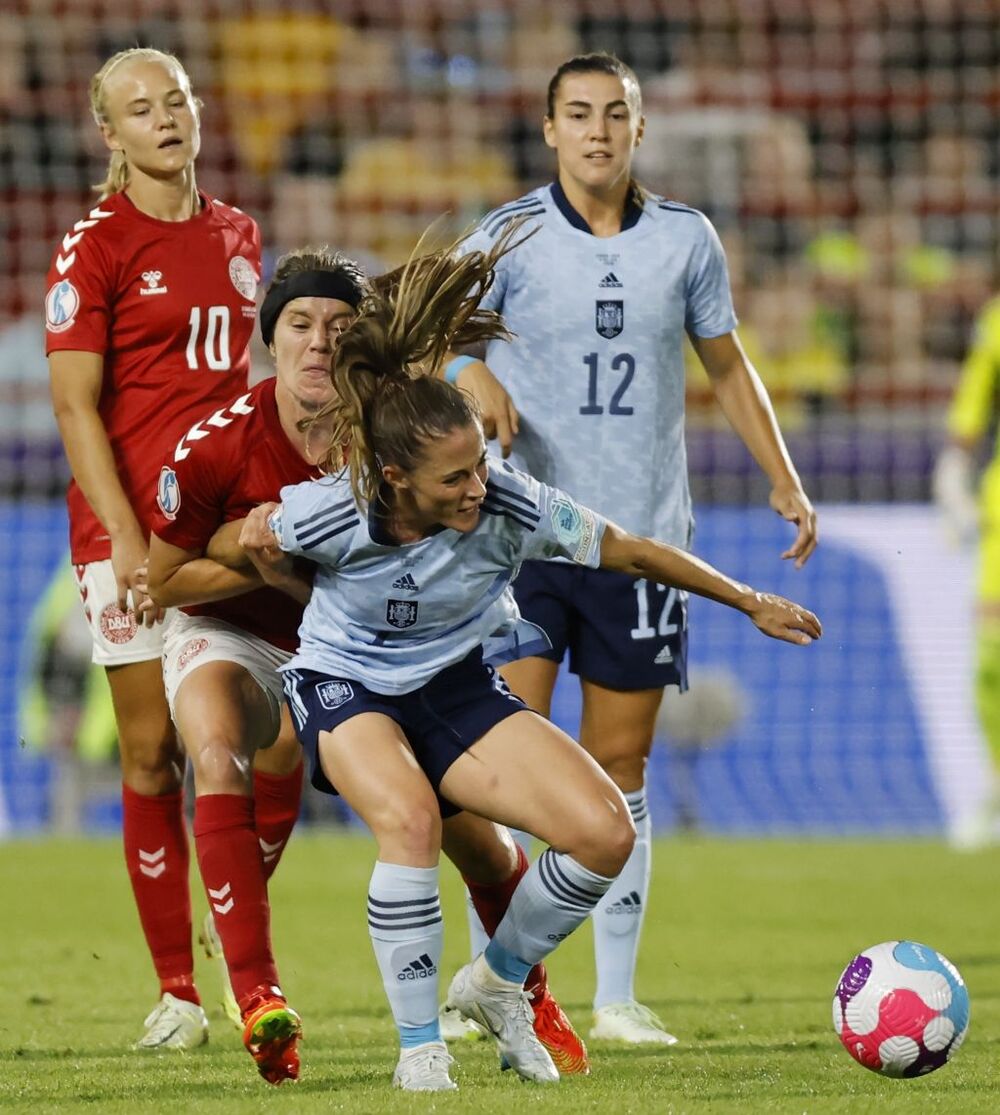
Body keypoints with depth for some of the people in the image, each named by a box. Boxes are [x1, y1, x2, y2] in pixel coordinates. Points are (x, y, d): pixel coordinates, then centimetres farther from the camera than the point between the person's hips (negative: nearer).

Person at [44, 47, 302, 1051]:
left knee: (281, 742, -7)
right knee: (151, 753, -2)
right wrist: (128, 541, -16)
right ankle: (176, 988, 5)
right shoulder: (94, 246, -4)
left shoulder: (236, 235, 14)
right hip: (129, 526, -4)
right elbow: (74, 404, -8)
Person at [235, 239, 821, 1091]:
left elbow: (634, 553, -9)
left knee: (606, 833, -15)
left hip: (456, 689, 3)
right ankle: (419, 1051, -20)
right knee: (409, 819, -36)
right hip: (345, 690, -3)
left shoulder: (514, 507, -24)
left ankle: (497, 983, 13)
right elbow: (257, 545, -3)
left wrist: (751, 604, 0)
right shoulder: (326, 515, -28)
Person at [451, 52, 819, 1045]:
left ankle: (616, 997, 12)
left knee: (620, 761, 6)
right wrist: (473, 371, -33)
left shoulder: (685, 239, 6)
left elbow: (726, 365, 17)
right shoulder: (512, 235, -2)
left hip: (642, 537, 2)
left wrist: (782, 478, 10)